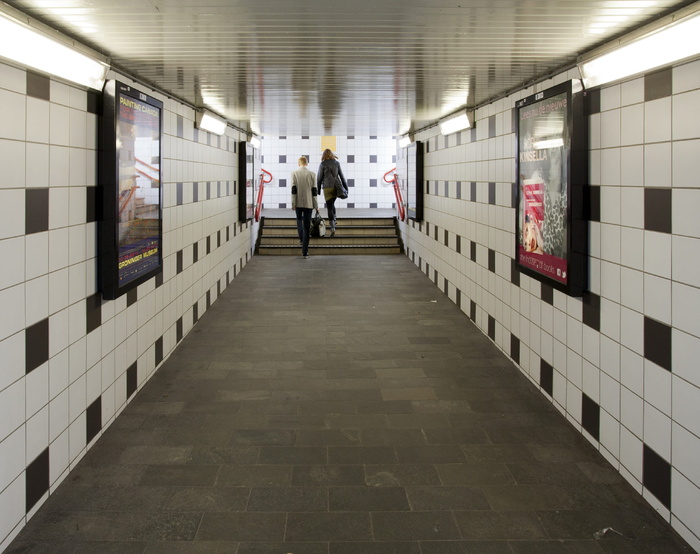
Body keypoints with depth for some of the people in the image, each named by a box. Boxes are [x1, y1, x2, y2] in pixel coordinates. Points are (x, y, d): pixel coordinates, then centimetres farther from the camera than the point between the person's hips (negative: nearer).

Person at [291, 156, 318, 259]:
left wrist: (293, 203, -1)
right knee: (306, 227, 1)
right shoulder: (312, 174, -2)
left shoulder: (294, 173, -3)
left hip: (298, 202, 0)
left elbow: (293, 189, -5)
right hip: (308, 203, 0)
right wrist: (316, 205, 5)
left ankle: (301, 238, 12)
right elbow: (314, 190, -1)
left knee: (299, 219, 29)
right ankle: (304, 252, -1)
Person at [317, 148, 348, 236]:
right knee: (332, 204, 25)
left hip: (327, 187, -3)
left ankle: (332, 228, -15)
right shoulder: (337, 163, 5)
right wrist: (345, 186, 14)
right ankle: (334, 221, 26)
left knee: (329, 207, -4)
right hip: (336, 187, 3)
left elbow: (319, 177, -1)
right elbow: (341, 175, 8)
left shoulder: (322, 164, -3)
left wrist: (318, 189, 8)